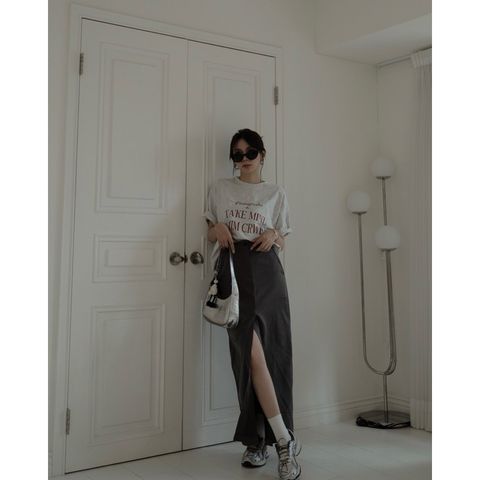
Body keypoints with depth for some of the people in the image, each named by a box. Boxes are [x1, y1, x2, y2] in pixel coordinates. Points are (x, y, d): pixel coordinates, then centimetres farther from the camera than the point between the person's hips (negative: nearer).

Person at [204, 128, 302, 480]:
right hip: (234, 272, 0)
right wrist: (217, 229, -3)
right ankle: (285, 440, -5)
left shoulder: (276, 193, 14)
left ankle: (258, 439, 8)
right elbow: (211, 232, 20)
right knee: (251, 354, -12)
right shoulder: (220, 189, 16)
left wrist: (274, 235, -7)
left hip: (266, 273, 1)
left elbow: (282, 243, 15)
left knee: (271, 353, -6)